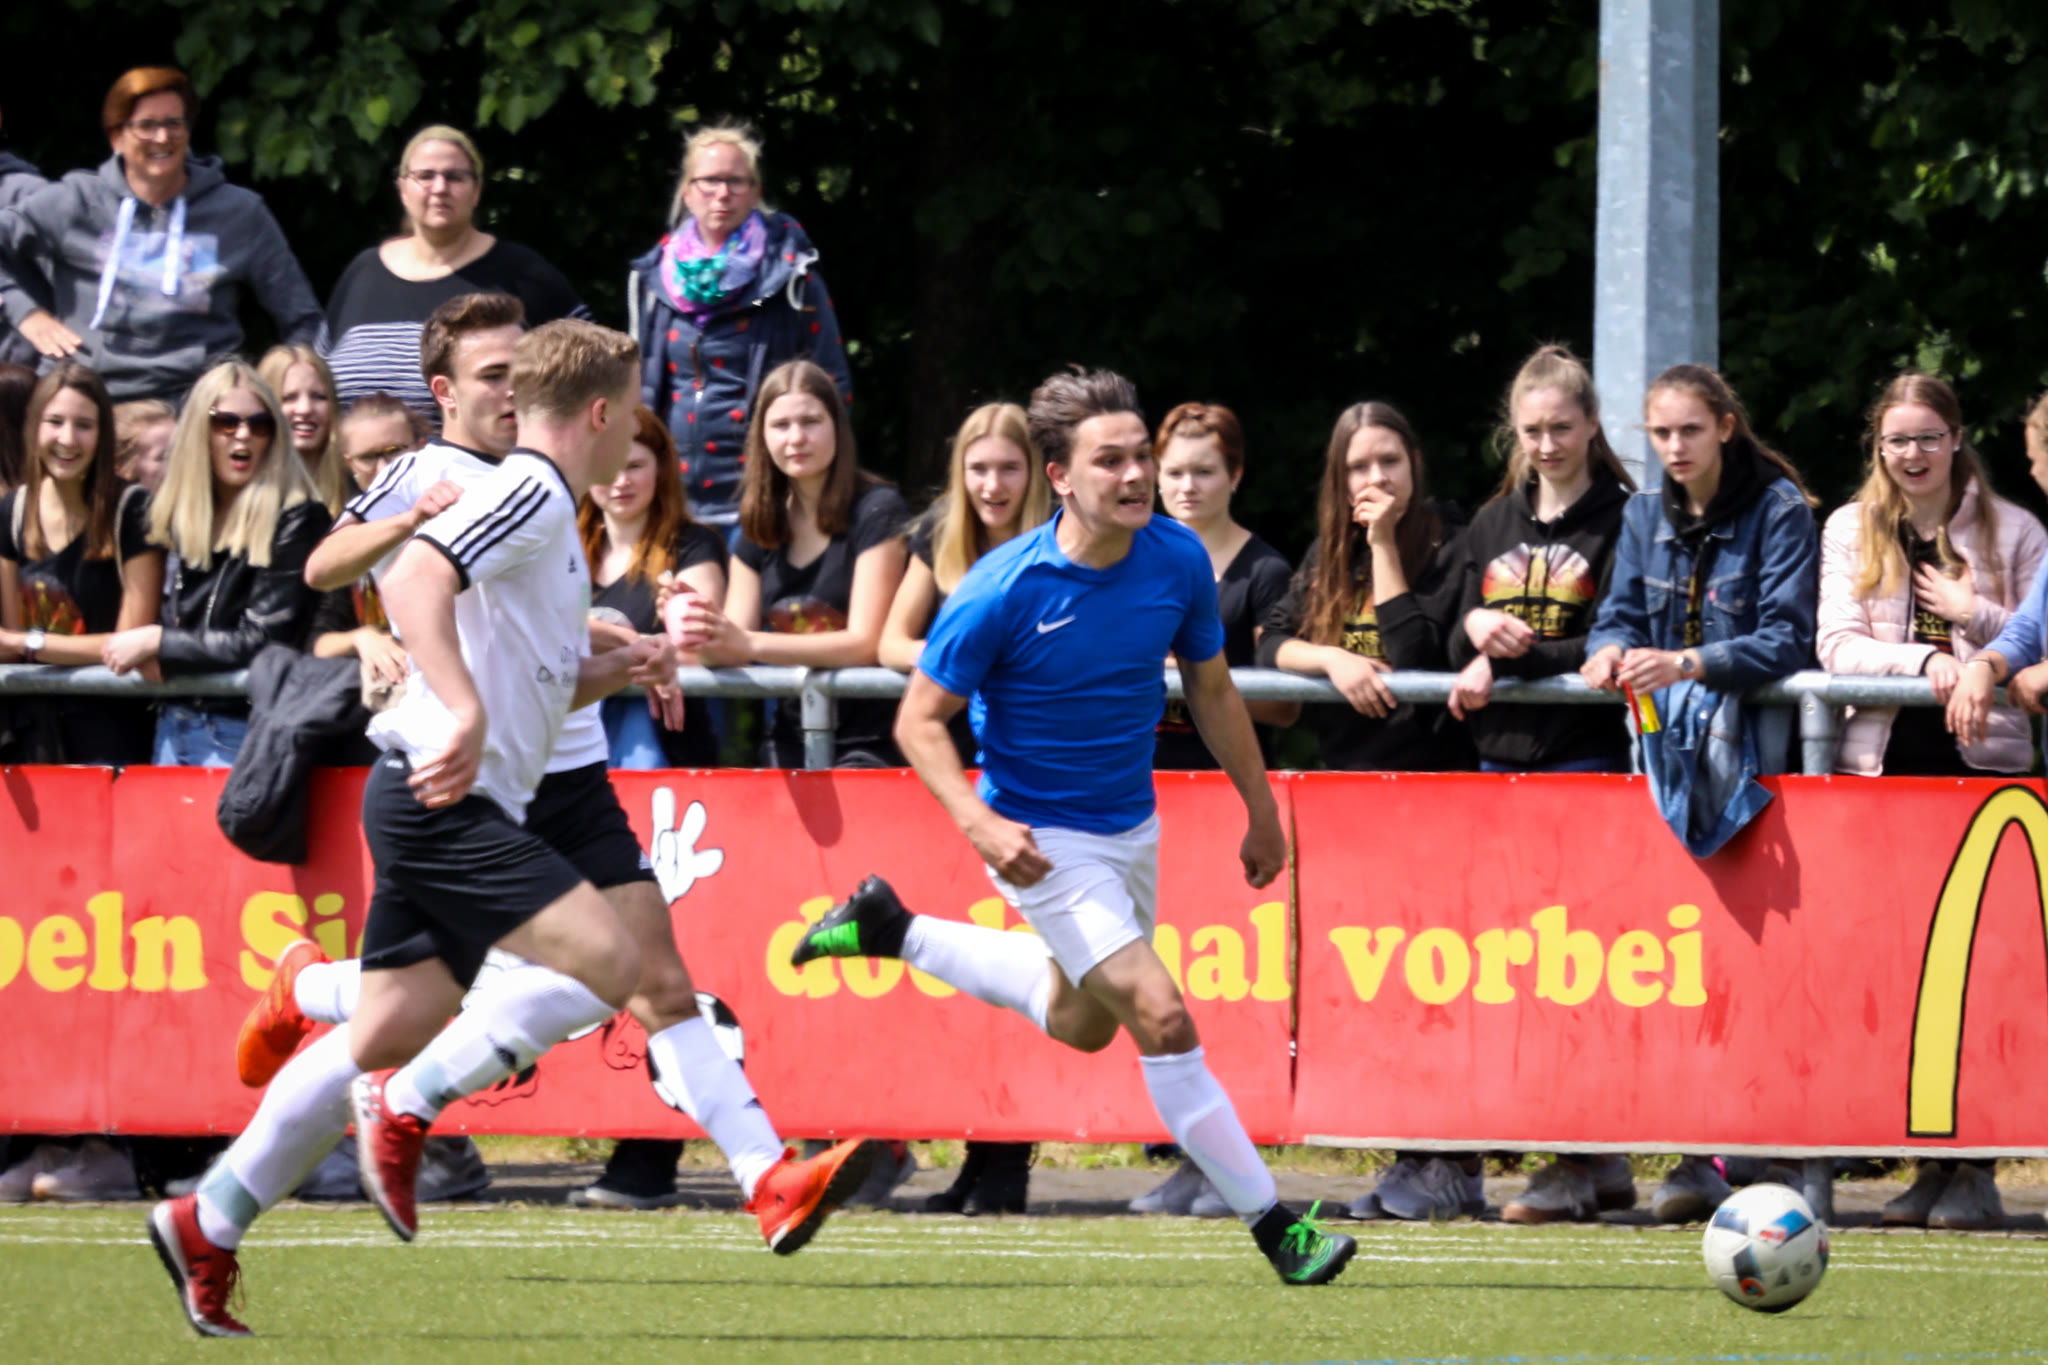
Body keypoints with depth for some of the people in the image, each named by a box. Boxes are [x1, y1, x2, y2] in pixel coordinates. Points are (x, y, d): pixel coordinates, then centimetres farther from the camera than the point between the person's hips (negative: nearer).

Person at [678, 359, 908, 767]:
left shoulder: (876, 513, -6)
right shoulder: (759, 527, 12)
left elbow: (866, 643, -13)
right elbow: (734, 648, 7)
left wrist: (747, 643, -23)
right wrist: (703, 631, -18)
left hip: (868, 744, -5)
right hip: (790, 745, 5)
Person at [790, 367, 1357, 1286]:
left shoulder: (1179, 560, -11)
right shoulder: (1002, 591, -25)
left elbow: (1210, 691, 7)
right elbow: (920, 719, -15)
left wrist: (1260, 811, 12)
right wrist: (978, 822, -31)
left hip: (1133, 826, 7)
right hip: (1042, 840, -7)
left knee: (1081, 1022, 26)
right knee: (1161, 1018, -17)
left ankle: (890, 931, 41)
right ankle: (1272, 1226, -9)